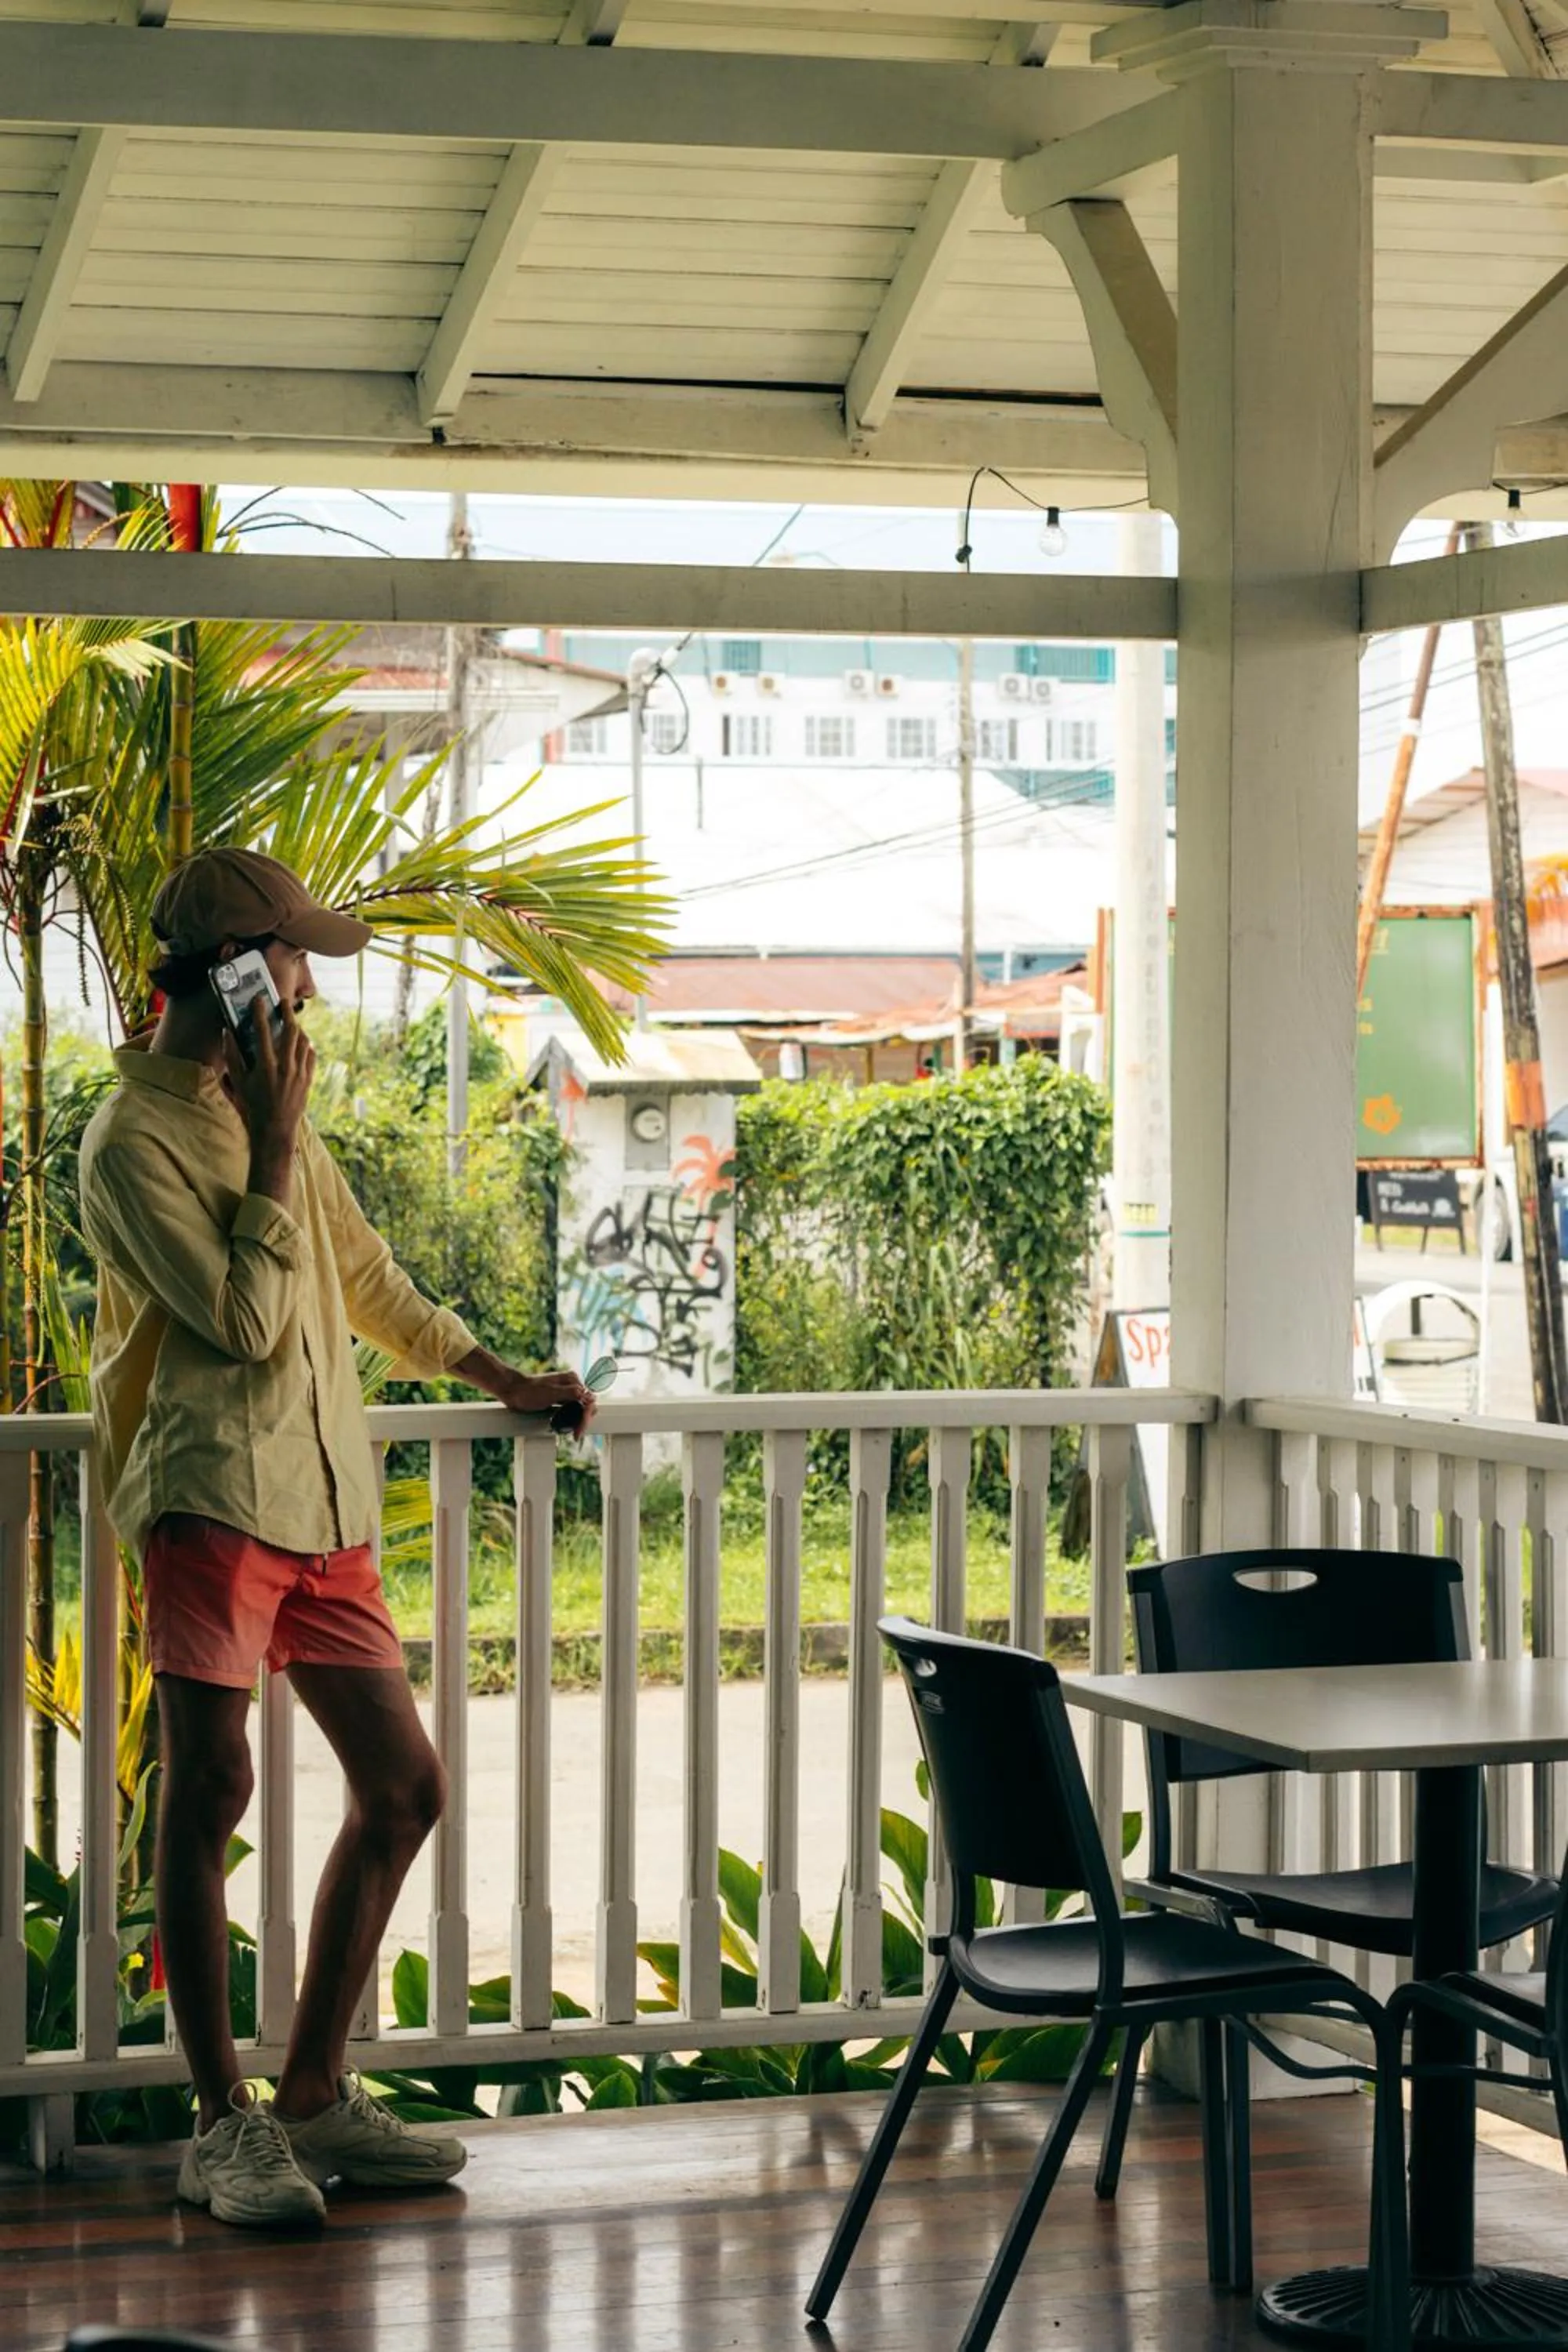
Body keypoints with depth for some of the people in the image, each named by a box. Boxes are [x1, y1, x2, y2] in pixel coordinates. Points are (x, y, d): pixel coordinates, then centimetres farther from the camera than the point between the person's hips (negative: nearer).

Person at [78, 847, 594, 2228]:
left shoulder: (267, 1109, 19)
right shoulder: (135, 1143, -7)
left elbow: (366, 1281, 31)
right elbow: (248, 1318, -15)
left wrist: (501, 1378, 37)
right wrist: (275, 1146, -9)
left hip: (323, 1502, 9)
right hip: (210, 1492, -9)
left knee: (404, 1788, 8)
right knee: (210, 1789, -10)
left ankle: (314, 2092, 17)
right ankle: (224, 2125, 0)